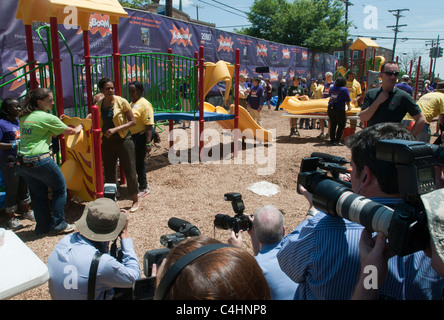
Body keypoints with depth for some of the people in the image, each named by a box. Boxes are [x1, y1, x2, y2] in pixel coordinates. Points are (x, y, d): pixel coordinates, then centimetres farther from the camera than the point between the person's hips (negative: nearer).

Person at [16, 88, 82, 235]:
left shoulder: (23, 117, 12)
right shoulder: (47, 118, -10)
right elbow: (69, 131, 2)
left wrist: (58, 121, 22)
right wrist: (79, 128, 22)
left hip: (22, 162, 8)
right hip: (40, 161, -7)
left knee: (39, 194, 17)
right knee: (60, 189, 10)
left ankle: (43, 226, 25)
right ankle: (58, 224, 14)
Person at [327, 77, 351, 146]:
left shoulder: (331, 88, 9)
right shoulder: (344, 89, -6)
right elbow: (347, 100, -3)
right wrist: (349, 107, 16)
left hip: (330, 109, 5)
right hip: (340, 109, -5)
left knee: (333, 125, 12)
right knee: (341, 125, 5)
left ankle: (332, 141, 14)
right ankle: (337, 141, 0)